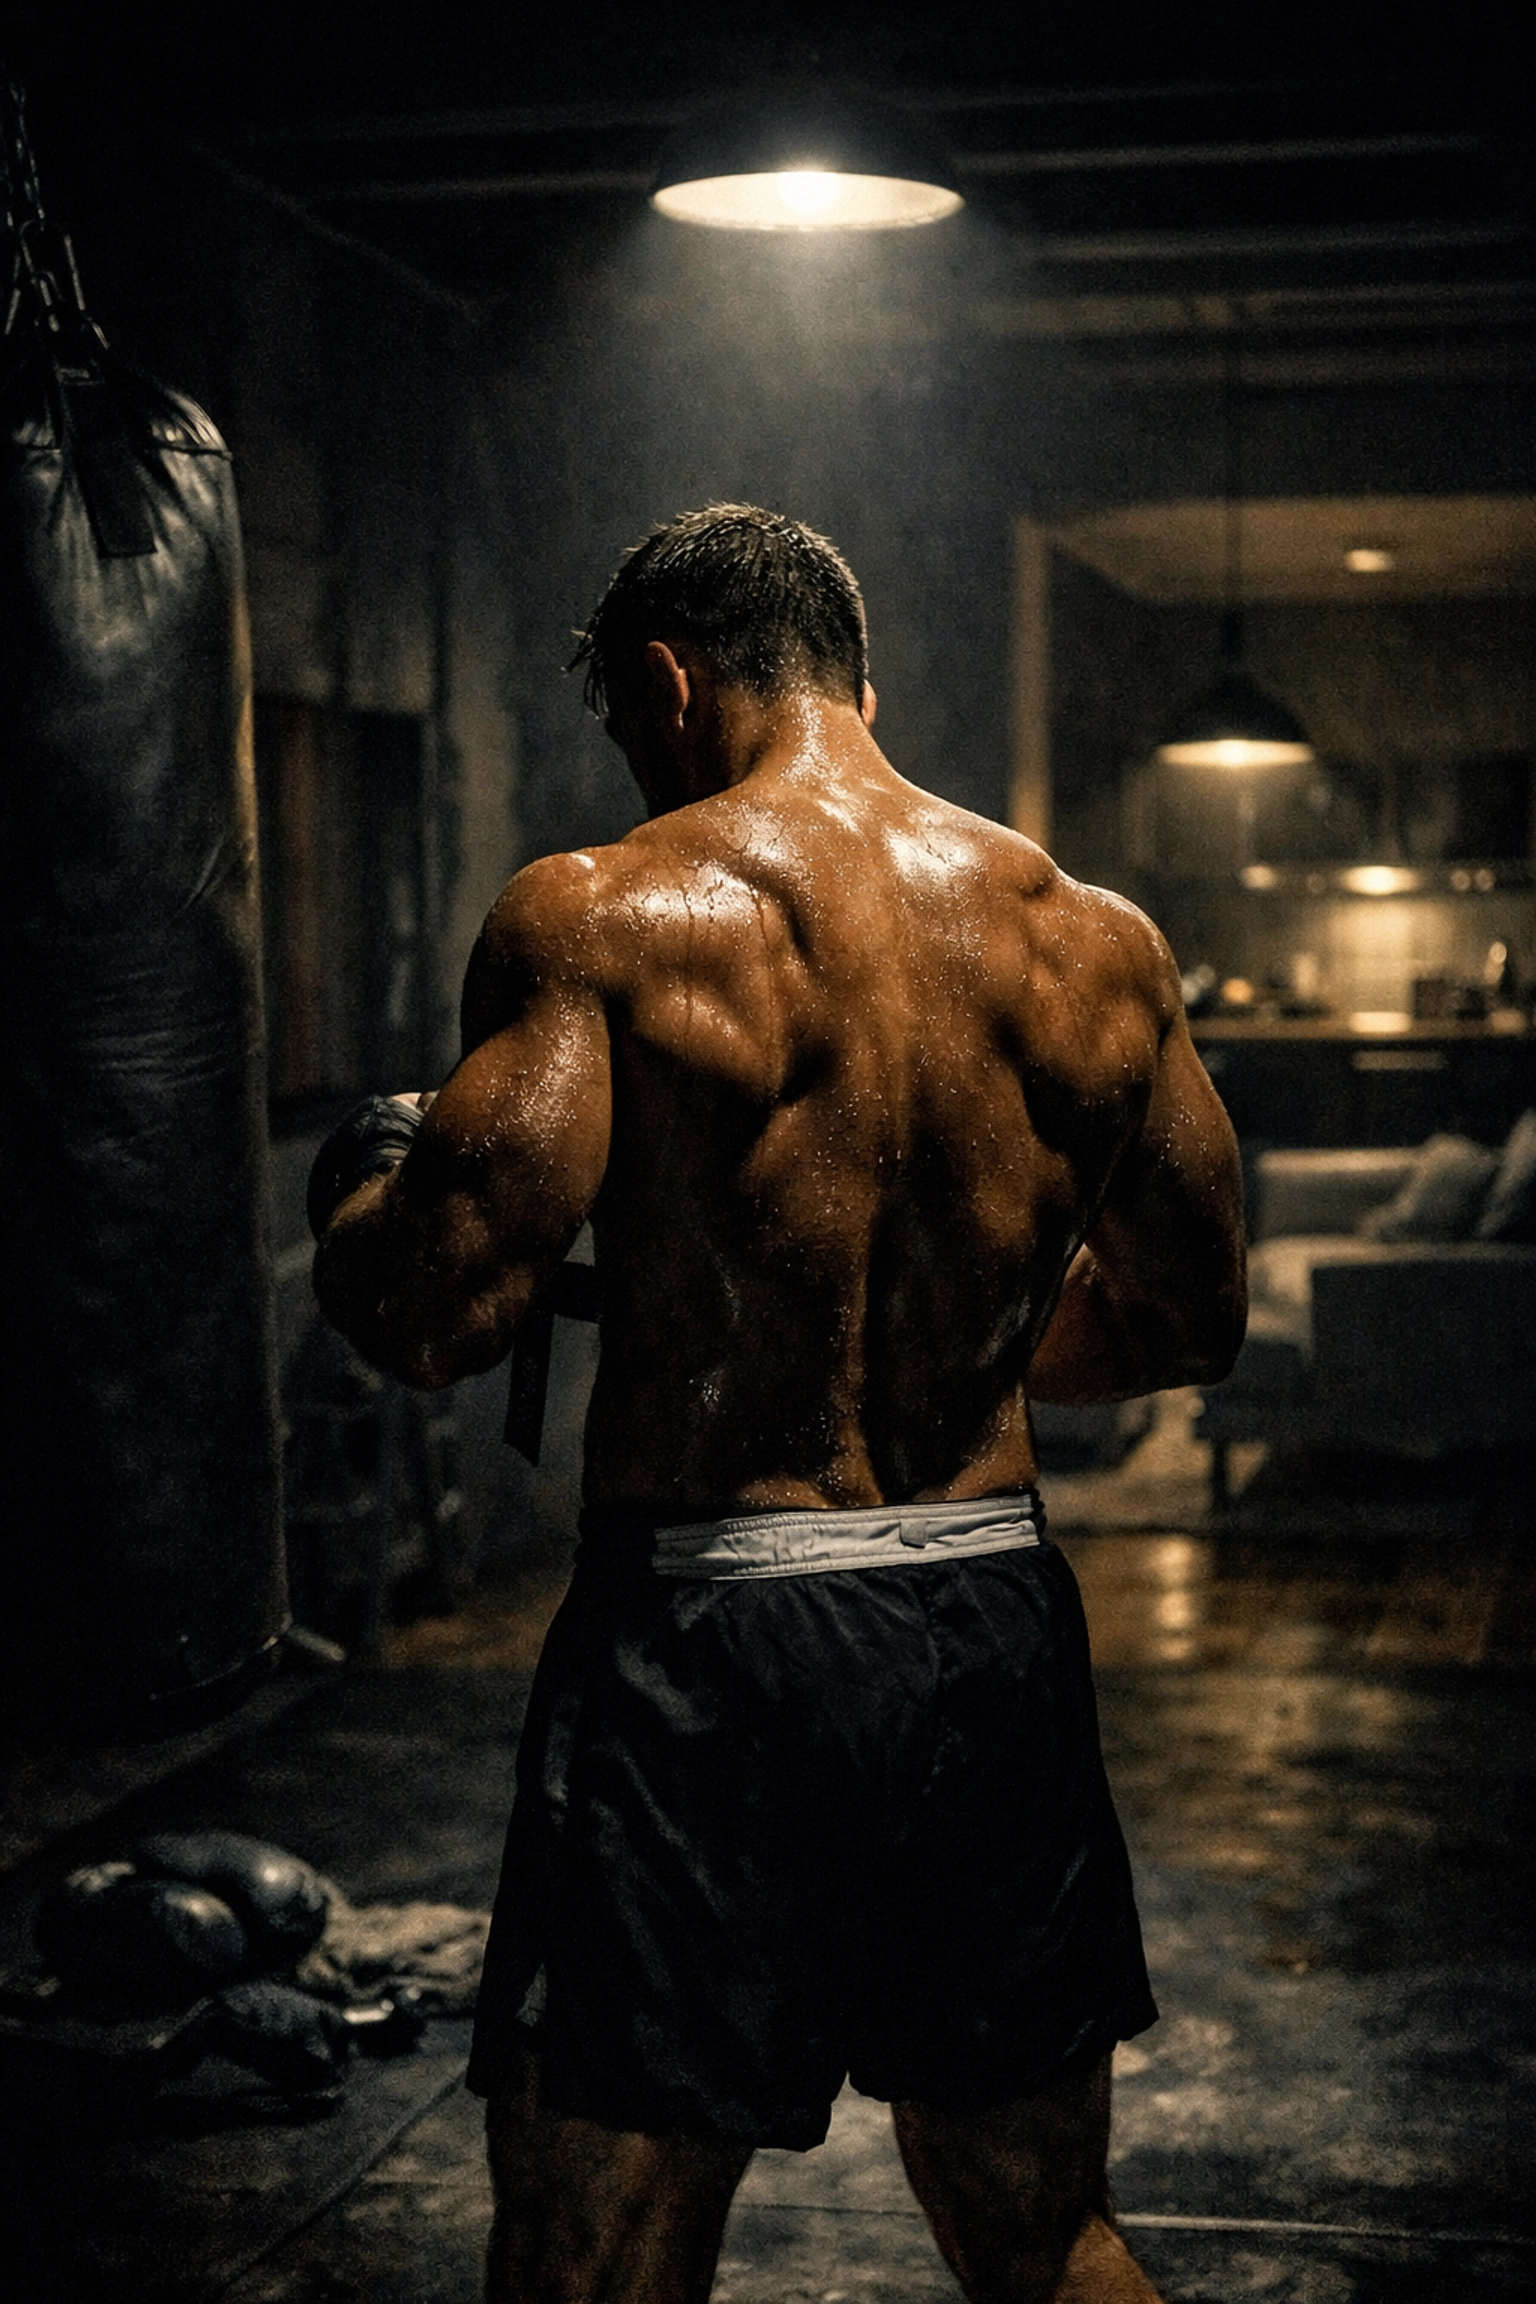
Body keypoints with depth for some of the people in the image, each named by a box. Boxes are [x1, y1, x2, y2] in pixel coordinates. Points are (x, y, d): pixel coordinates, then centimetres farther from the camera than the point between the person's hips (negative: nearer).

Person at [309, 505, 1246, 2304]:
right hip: (998, 1630, 5)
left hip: (708, 1635, -5)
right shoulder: (1101, 942, 4)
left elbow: (435, 1312, -17)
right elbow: (1191, 1319, 13)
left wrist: (363, 1179, 5)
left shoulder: (603, 918, -10)